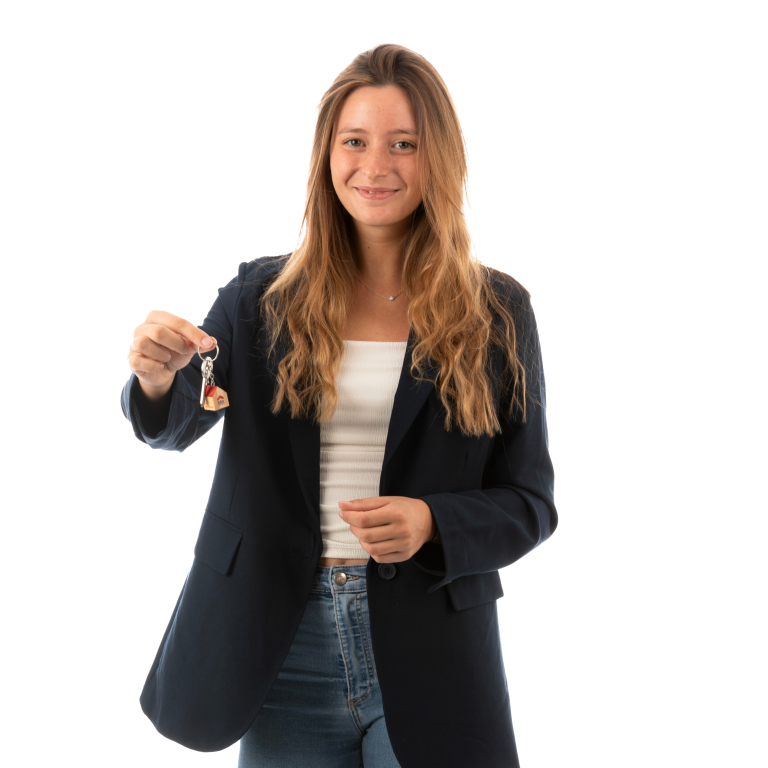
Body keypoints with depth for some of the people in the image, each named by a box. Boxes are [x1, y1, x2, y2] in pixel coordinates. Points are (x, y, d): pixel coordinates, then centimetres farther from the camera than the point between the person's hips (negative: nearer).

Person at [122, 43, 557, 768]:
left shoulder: (497, 312, -2)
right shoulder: (260, 297, 1)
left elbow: (530, 500, 0)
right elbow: (174, 427, 1)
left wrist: (432, 524, -19)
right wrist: (157, 379, -21)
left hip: (429, 654, -1)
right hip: (284, 649, 2)